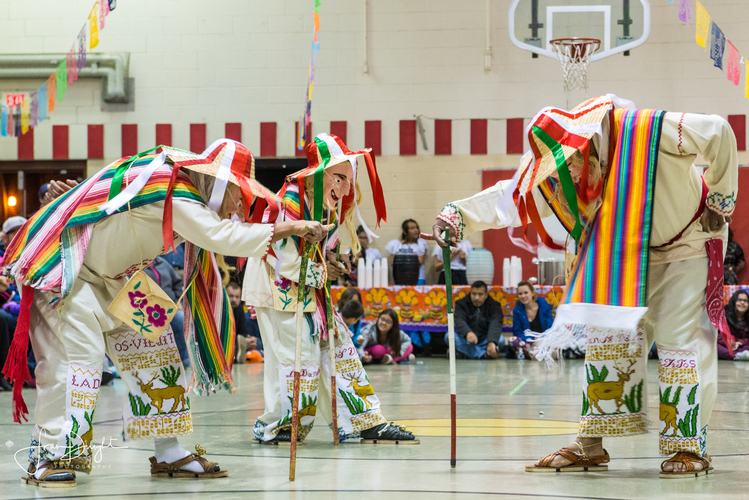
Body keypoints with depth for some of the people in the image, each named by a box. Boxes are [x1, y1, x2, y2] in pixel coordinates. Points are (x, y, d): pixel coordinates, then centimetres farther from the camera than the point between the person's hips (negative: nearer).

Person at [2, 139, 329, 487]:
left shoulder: (183, 187, 3)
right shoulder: (172, 193, -27)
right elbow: (221, 236, -36)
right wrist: (289, 229, -32)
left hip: (104, 275, 10)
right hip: (60, 262, -10)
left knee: (151, 344, 5)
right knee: (79, 351, -21)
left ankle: (167, 453, 6)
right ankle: (47, 458, -15)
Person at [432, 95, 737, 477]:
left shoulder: (650, 133, -31)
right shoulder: (562, 170, -14)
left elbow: (718, 132, -24)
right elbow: (513, 196, -14)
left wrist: (721, 199, -16)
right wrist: (460, 214, -29)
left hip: (687, 244, -5)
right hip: (629, 255, 5)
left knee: (677, 341, -12)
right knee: (604, 333, -1)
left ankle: (689, 447, -3)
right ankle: (591, 445, 4)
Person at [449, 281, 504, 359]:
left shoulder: (494, 306, -5)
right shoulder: (461, 304, -2)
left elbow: (495, 325, -24)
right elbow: (459, 321, -23)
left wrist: (491, 342, -45)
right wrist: (468, 333, -47)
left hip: (484, 343, -1)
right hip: (466, 342, 1)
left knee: (500, 339, -28)